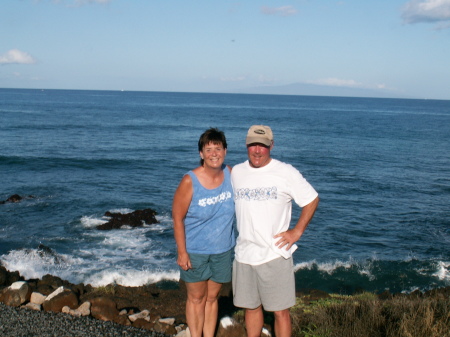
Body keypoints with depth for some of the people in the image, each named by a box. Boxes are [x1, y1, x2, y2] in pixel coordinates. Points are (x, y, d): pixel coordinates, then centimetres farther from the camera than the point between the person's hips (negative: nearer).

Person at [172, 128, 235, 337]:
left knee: (212, 298, 16)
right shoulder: (190, 182, -19)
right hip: (195, 251, -3)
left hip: (223, 250, 4)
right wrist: (182, 253, -14)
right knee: (196, 298, 10)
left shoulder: (230, 173, -7)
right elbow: (177, 218, -13)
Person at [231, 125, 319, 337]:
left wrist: (297, 231, -6)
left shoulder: (286, 173, -7)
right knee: (251, 306, 17)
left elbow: (312, 200, 1)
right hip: (244, 254, 4)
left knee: (280, 311, 2)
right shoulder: (236, 172, 4)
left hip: (275, 254, -4)